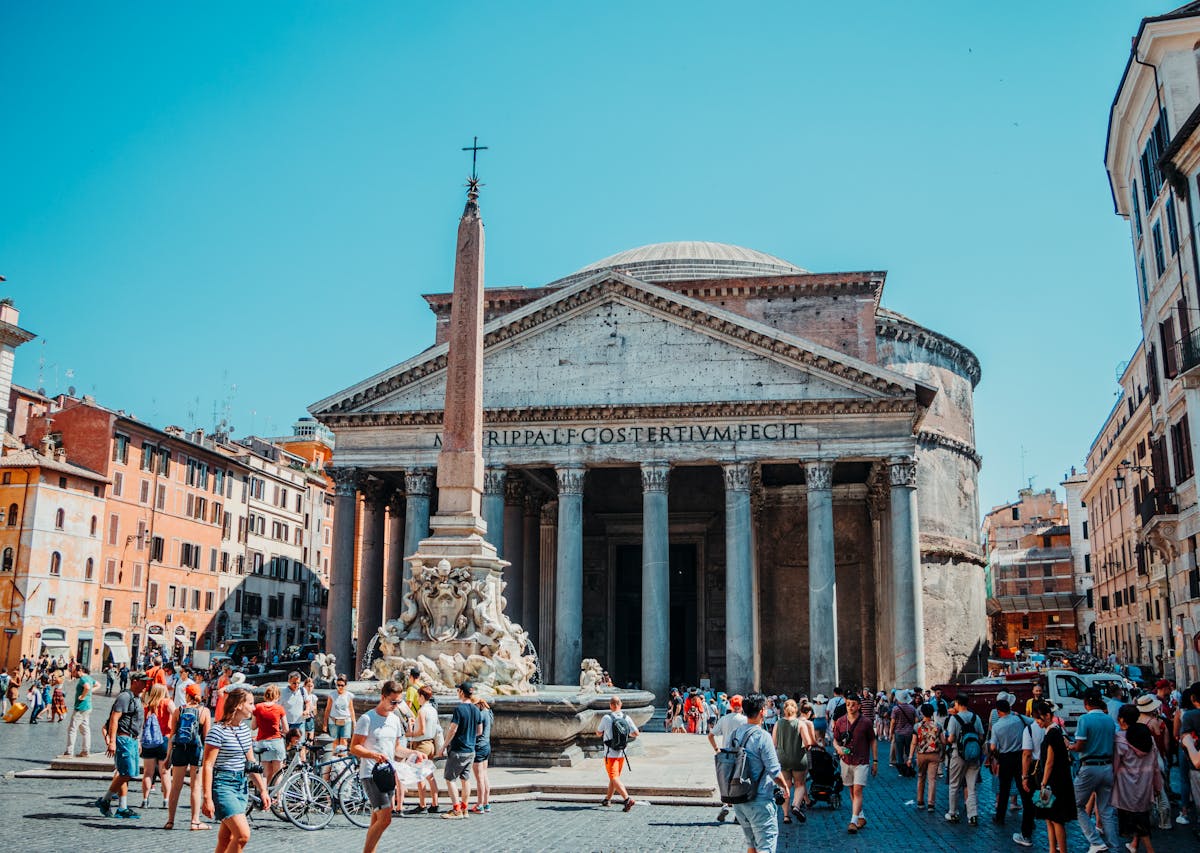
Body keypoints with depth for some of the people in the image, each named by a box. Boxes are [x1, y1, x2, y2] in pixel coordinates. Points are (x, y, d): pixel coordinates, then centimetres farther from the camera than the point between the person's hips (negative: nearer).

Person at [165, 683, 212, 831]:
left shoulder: (178, 710, 2)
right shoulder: (204, 711, -3)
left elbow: (172, 734, 3)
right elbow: (206, 735, -5)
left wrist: (169, 755, 9)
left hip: (180, 749, 2)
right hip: (197, 749, -2)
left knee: (175, 786, 10)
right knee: (195, 786, 4)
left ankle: (170, 820, 13)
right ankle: (195, 821, 5)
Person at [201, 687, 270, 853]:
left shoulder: (245, 729, 11)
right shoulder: (218, 730, -13)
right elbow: (207, 765, -15)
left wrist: (263, 790, 15)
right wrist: (207, 799, -19)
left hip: (241, 786, 8)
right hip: (223, 786, -8)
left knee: (226, 839, 9)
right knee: (243, 835, -16)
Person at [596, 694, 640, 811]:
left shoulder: (606, 718, -13)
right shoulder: (626, 718, -3)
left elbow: (598, 733, 0)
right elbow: (636, 733, -1)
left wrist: (599, 731, 23)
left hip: (610, 754, -5)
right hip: (621, 753, 5)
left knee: (614, 778, -7)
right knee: (614, 777, 20)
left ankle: (628, 799, -23)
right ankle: (607, 799, 32)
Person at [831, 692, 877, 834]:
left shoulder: (865, 723, -6)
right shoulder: (840, 722, 1)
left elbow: (873, 741, 4)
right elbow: (835, 740, 10)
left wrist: (875, 761, 3)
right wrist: (838, 748, -13)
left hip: (861, 762, -4)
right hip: (846, 761, 4)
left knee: (858, 791, -12)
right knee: (852, 791, 13)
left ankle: (854, 821, -14)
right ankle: (861, 817, 28)